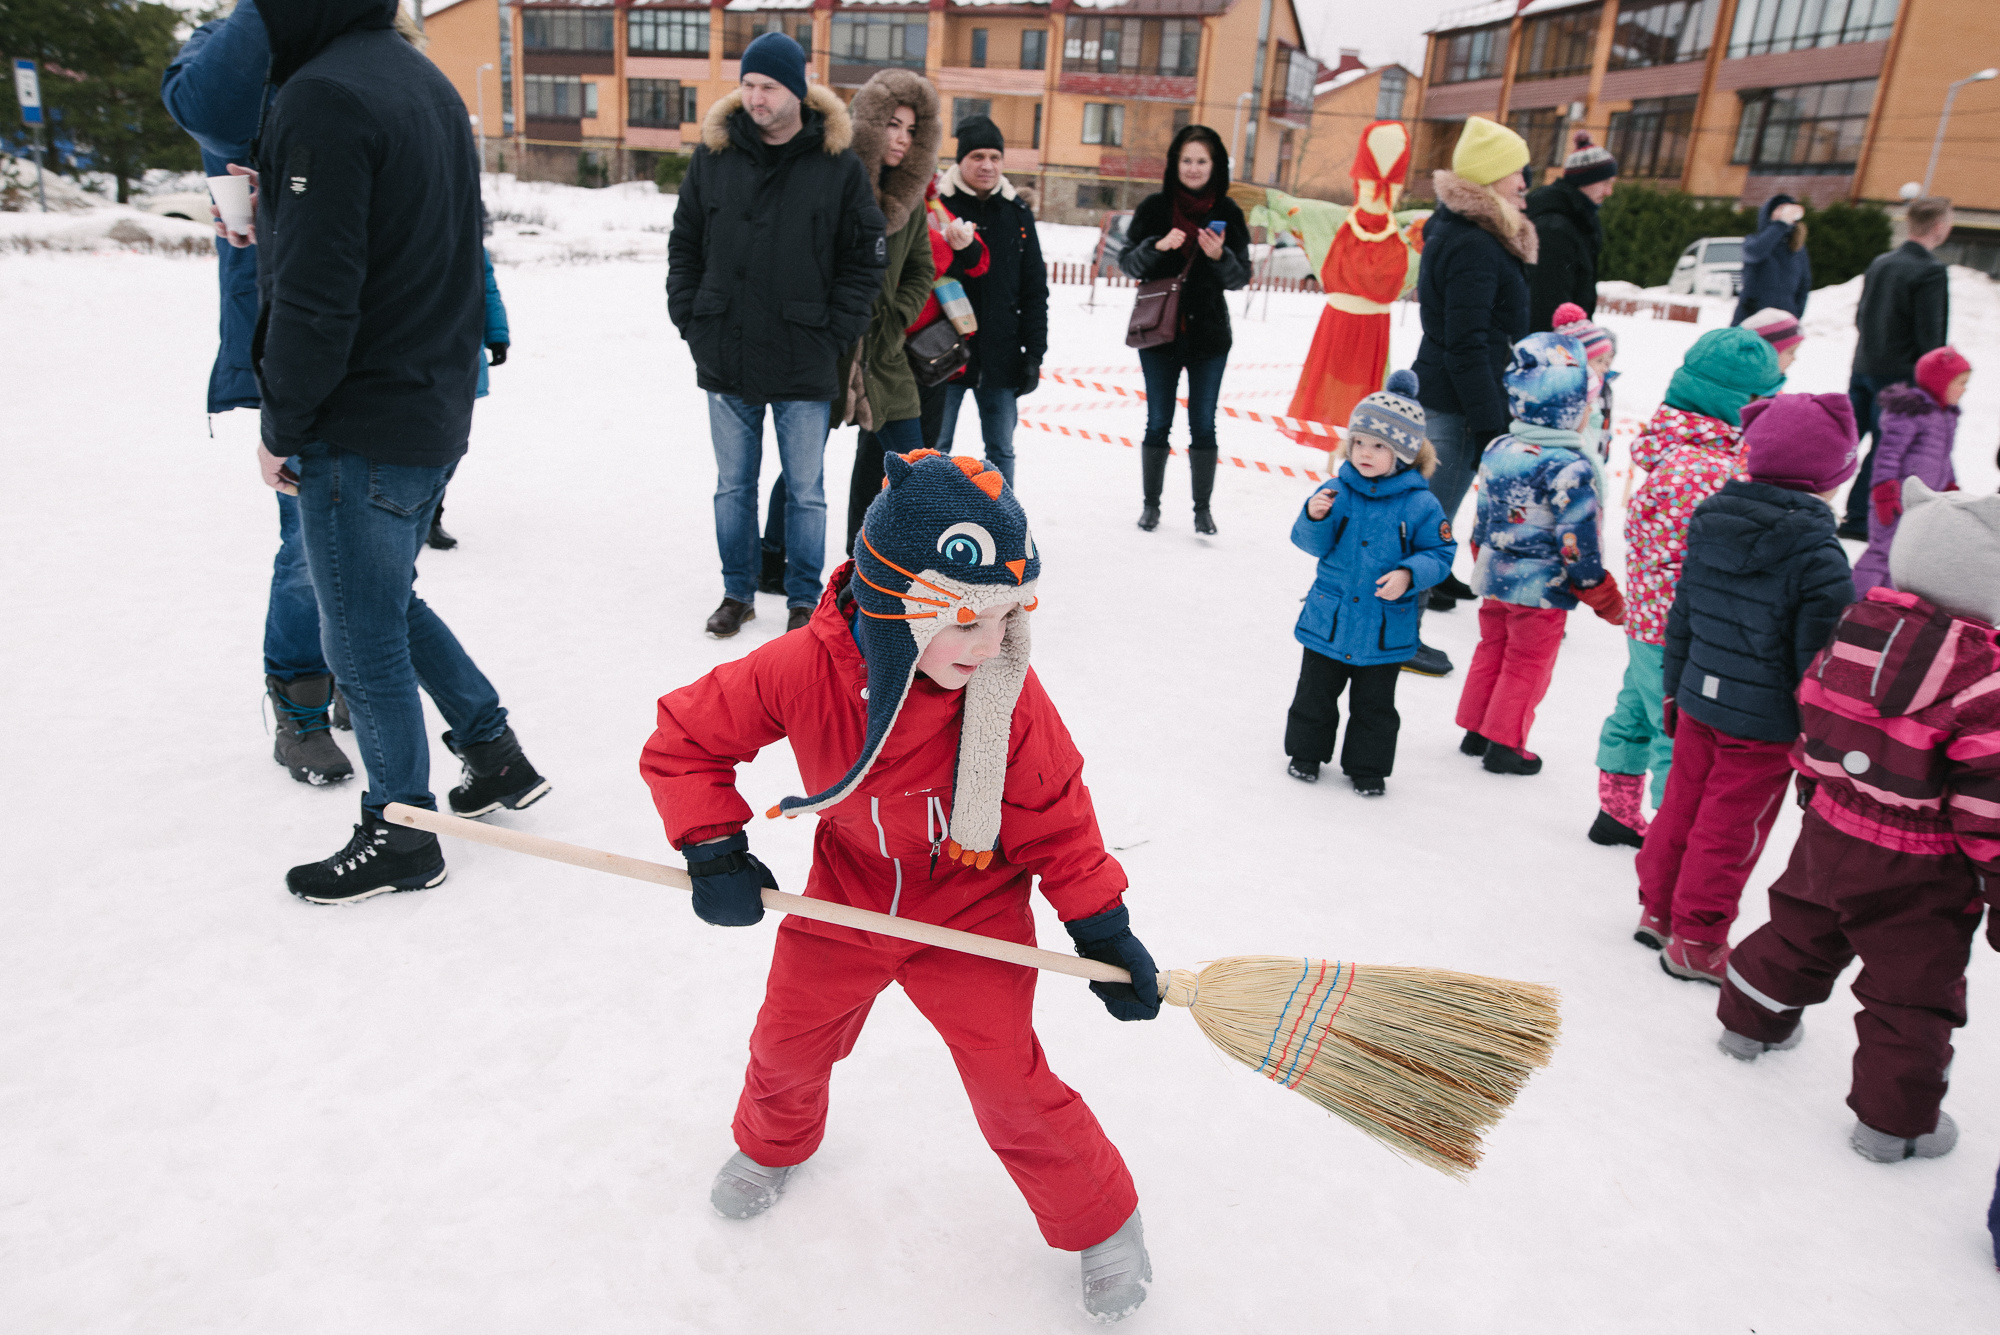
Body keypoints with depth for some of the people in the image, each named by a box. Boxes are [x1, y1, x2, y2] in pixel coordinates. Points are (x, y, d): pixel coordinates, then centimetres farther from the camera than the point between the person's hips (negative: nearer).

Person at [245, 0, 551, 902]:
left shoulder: (323, 94, -17)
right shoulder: (426, 81, 12)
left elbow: (315, 295, -21)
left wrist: (282, 429, -10)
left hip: (361, 433, -9)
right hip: (436, 412, 9)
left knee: (365, 641, 4)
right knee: (390, 604, 24)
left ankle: (400, 838, 20)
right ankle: (497, 758, 31)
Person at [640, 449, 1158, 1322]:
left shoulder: (1010, 693, -26)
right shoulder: (801, 670, -27)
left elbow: (1054, 817, -14)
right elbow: (684, 739, -13)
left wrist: (1102, 928, -14)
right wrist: (713, 850, -22)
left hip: (972, 913, -2)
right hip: (846, 897, 3)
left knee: (1011, 1085, -4)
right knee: (790, 1037, 21)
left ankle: (1100, 1221, 25)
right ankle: (772, 1144, 58)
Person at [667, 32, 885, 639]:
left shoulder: (839, 165, -2)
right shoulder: (712, 156, 5)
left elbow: (866, 258, 1)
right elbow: (683, 245, 12)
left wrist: (834, 333, -7)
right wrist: (690, 321, 2)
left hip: (803, 367, -2)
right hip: (726, 361, 3)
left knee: (805, 491, 7)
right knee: (733, 486, 12)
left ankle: (804, 600, 21)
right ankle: (737, 593, 27)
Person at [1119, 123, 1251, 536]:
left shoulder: (1227, 212, 1)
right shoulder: (1154, 207, -1)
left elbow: (1241, 277, 0)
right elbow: (1127, 261, -1)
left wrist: (1220, 257, -20)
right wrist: (1157, 246, -20)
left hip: (1209, 334, 0)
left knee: (1203, 425, 4)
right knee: (1158, 423, 7)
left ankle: (1202, 508, 16)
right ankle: (1151, 503, 21)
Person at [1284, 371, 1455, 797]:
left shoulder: (1419, 504, -10)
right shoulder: (1337, 490, -4)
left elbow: (1439, 553, -5)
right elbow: (1311, 543, -3)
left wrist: (1408, 575, -22)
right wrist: (1314, 517, -23)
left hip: (1385, 629, -1)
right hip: (1328, 619, 2)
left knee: (1375, 706, 13)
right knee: (1314, 695, 15)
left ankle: (1367, 767, 30)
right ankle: (1306, 752, 35)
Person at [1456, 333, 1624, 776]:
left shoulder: (1497, 450, -1)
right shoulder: (1570, 469, -22)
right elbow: (1578, 540, -19)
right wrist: (1605, 598, -6)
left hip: (1495, 578, 7)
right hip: (1540, 590, -6)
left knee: (1491, 652, 21)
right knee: (1527, 666, 8)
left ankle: (1475, 731, 31)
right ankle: (1504, 744, 17)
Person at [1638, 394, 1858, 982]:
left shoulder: (1708, 526, -1)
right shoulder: (1819, 559, -20)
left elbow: (1680, 620, 8)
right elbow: (1818, 662, -16)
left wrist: (1675, 689, 19)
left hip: (1700, 701, 6)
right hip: (1766, 724, -6)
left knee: (1682, 807, 20)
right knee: (1730, 833, 7)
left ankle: (1658, 909, 35)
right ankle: (1696, 941, 20)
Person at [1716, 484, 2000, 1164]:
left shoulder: (1849, 631, -3)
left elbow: (1812, 729, 10)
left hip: (1829, 832, 6)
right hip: (1915, 875, -6)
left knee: (1798, 935, 28)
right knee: (1913, 989, 11)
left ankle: (1750, 1021, 48)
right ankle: (1895, 1118, 23)